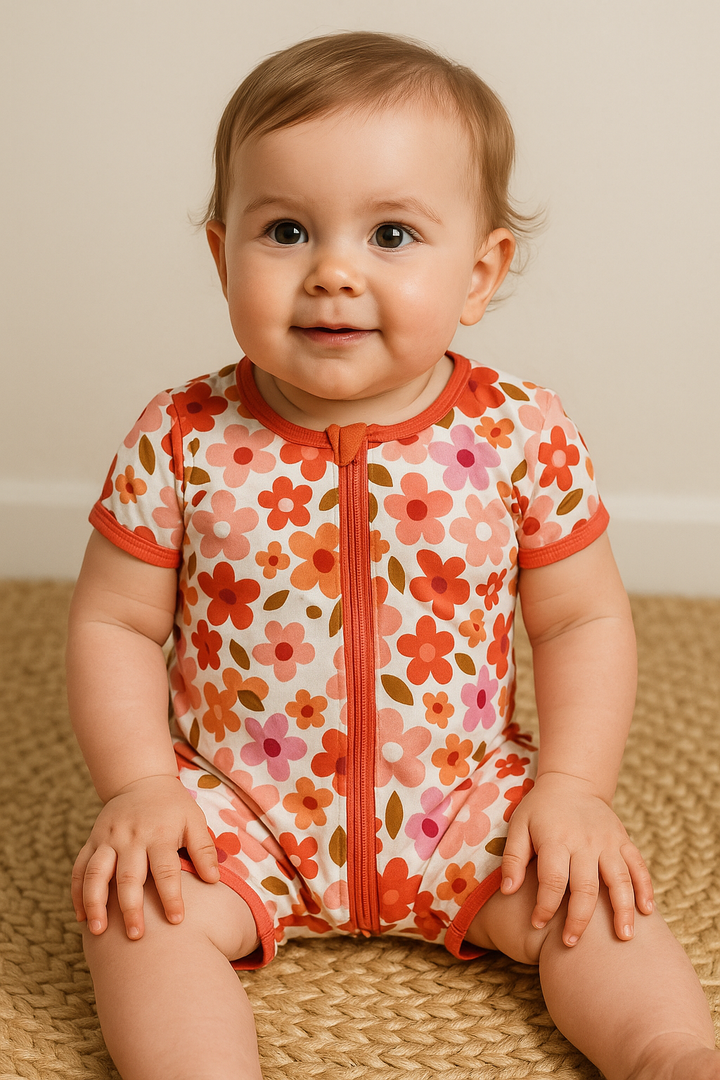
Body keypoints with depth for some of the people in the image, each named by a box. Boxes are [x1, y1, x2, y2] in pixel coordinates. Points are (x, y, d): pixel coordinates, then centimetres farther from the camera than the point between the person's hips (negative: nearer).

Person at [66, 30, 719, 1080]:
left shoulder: (523, 437, -10)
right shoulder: (184, 442, -11)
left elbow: (585, 619, -1)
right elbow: (115, 624, -3)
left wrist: (573, 787, -11)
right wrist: (139, 785, -15)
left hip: (467, 798, 1)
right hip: (238, 806, 0)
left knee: (584, 894, -16)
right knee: (136, 900, -22)